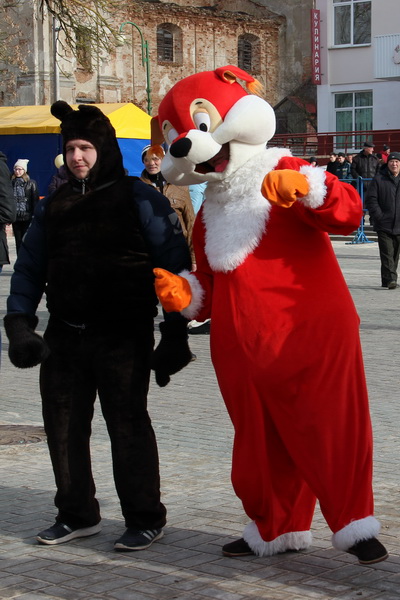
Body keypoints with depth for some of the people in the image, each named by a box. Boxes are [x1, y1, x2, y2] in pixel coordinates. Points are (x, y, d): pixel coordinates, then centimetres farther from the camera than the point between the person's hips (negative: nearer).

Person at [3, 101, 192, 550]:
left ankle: (144, 518, 10)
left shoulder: (140, 200, -2)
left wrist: (174, 333, -10)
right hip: (64, 337, 6)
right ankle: (77, 515, 24)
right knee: (63, 427, 9)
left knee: (128, 426, -2)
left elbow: (173, 265, -4)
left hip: (123, 336, -5)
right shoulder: (53, 206, 14)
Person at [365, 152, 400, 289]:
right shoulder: (378, 179, 0)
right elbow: (370, 200, -1)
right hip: (384, 225, -3)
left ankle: (388, 280, 19)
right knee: (387, 254, -10)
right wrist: (379, 217, -10)